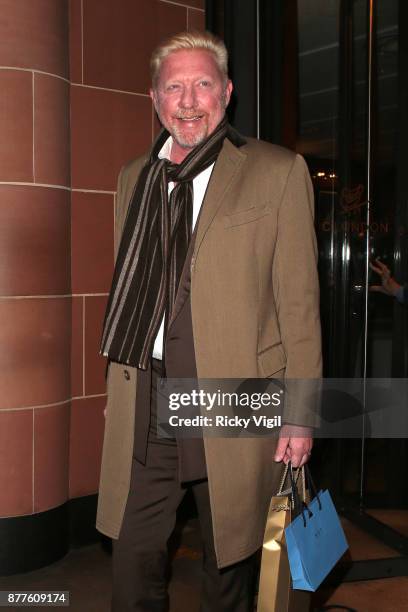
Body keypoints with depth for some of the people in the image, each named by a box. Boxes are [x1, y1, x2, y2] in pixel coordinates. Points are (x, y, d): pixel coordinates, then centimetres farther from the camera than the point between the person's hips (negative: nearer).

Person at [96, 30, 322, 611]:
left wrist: (300, 413, -8)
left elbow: (299, 299, -5)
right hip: (144, 403, 4)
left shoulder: (279, 171, -2)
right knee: (134, 562, 10)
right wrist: (119, 388, 12)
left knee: (229, 562, 13)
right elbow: (126, 288, 15)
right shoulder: (134, 177, 12)